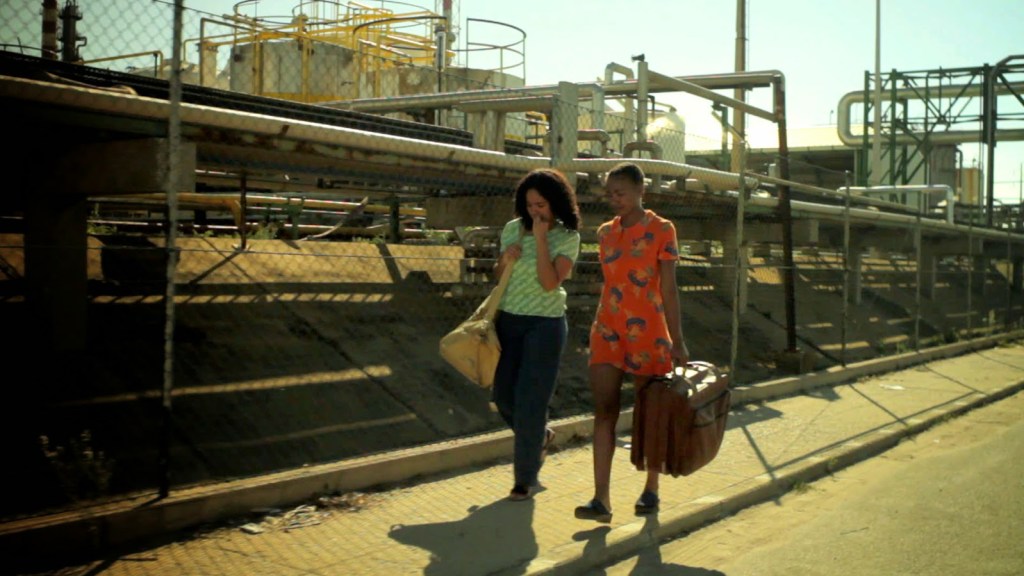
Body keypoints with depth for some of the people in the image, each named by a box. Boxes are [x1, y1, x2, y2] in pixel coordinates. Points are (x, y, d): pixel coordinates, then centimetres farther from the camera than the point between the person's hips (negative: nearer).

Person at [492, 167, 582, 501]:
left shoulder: (567, 237, -8)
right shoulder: (513, 229, 4)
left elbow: (550, 283, -19)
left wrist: (541, 239, -19)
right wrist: (505, 260, -8)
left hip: (545, 324, -5)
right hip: (509, 320, 5)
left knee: (530, 400, -4)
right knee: (503, 394, 9)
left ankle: (526, 478, 10)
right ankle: (540, 436, 39)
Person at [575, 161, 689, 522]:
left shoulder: (661, 230, -4)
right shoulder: (605, 232, 9)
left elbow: (668, 289, -5)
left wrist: (677, 342, -7)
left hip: (647, 333, -4)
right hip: (607, 333, 4)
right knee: (604, 411, -5)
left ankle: (651, 490, 23)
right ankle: (601, 499, -7)